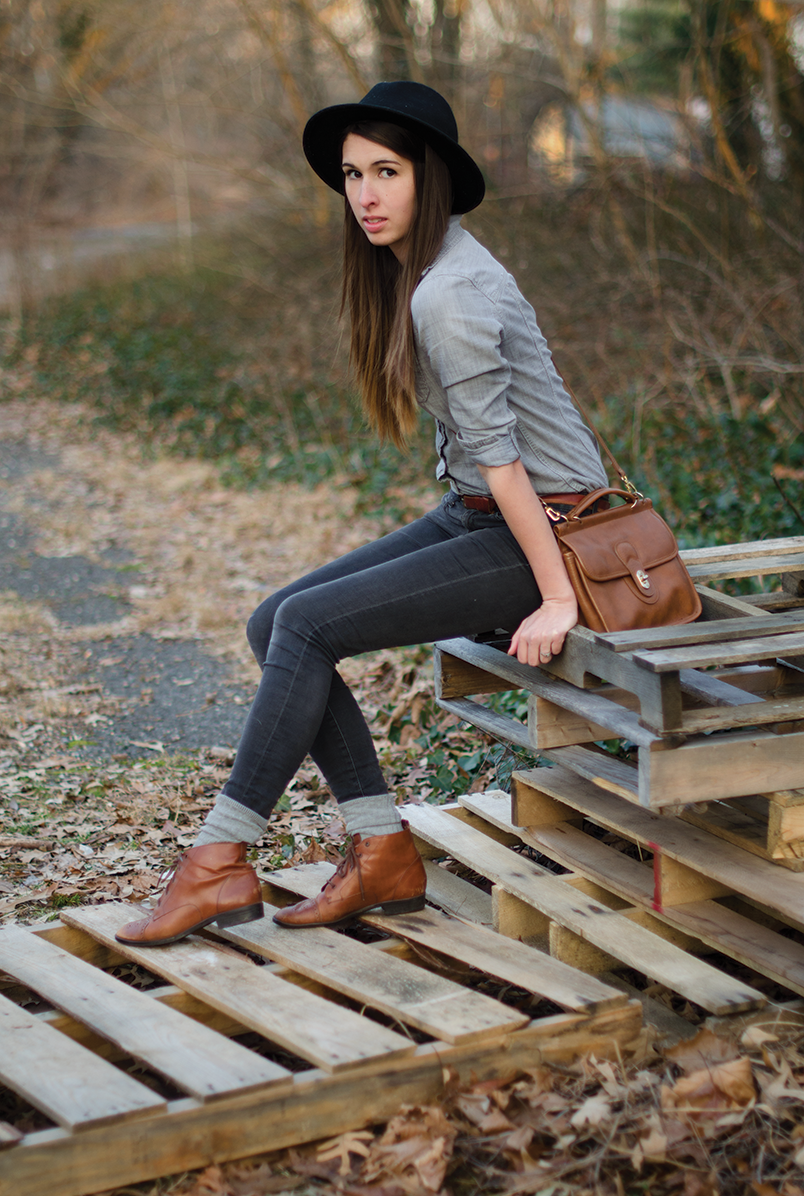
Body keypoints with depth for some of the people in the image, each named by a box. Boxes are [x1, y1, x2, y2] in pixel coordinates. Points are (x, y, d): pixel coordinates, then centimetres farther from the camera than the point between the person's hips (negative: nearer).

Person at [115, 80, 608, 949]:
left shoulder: (448, 293, -21)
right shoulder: (407, 271, 10)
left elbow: (496, 450, -23)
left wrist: (557, 596, -22)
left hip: (542, 530, -9)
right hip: (473, 517, 9)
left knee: (307, 626, -17)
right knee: (273, 623, -1)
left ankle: (221, 865, -9)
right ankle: (384, 853, 0)